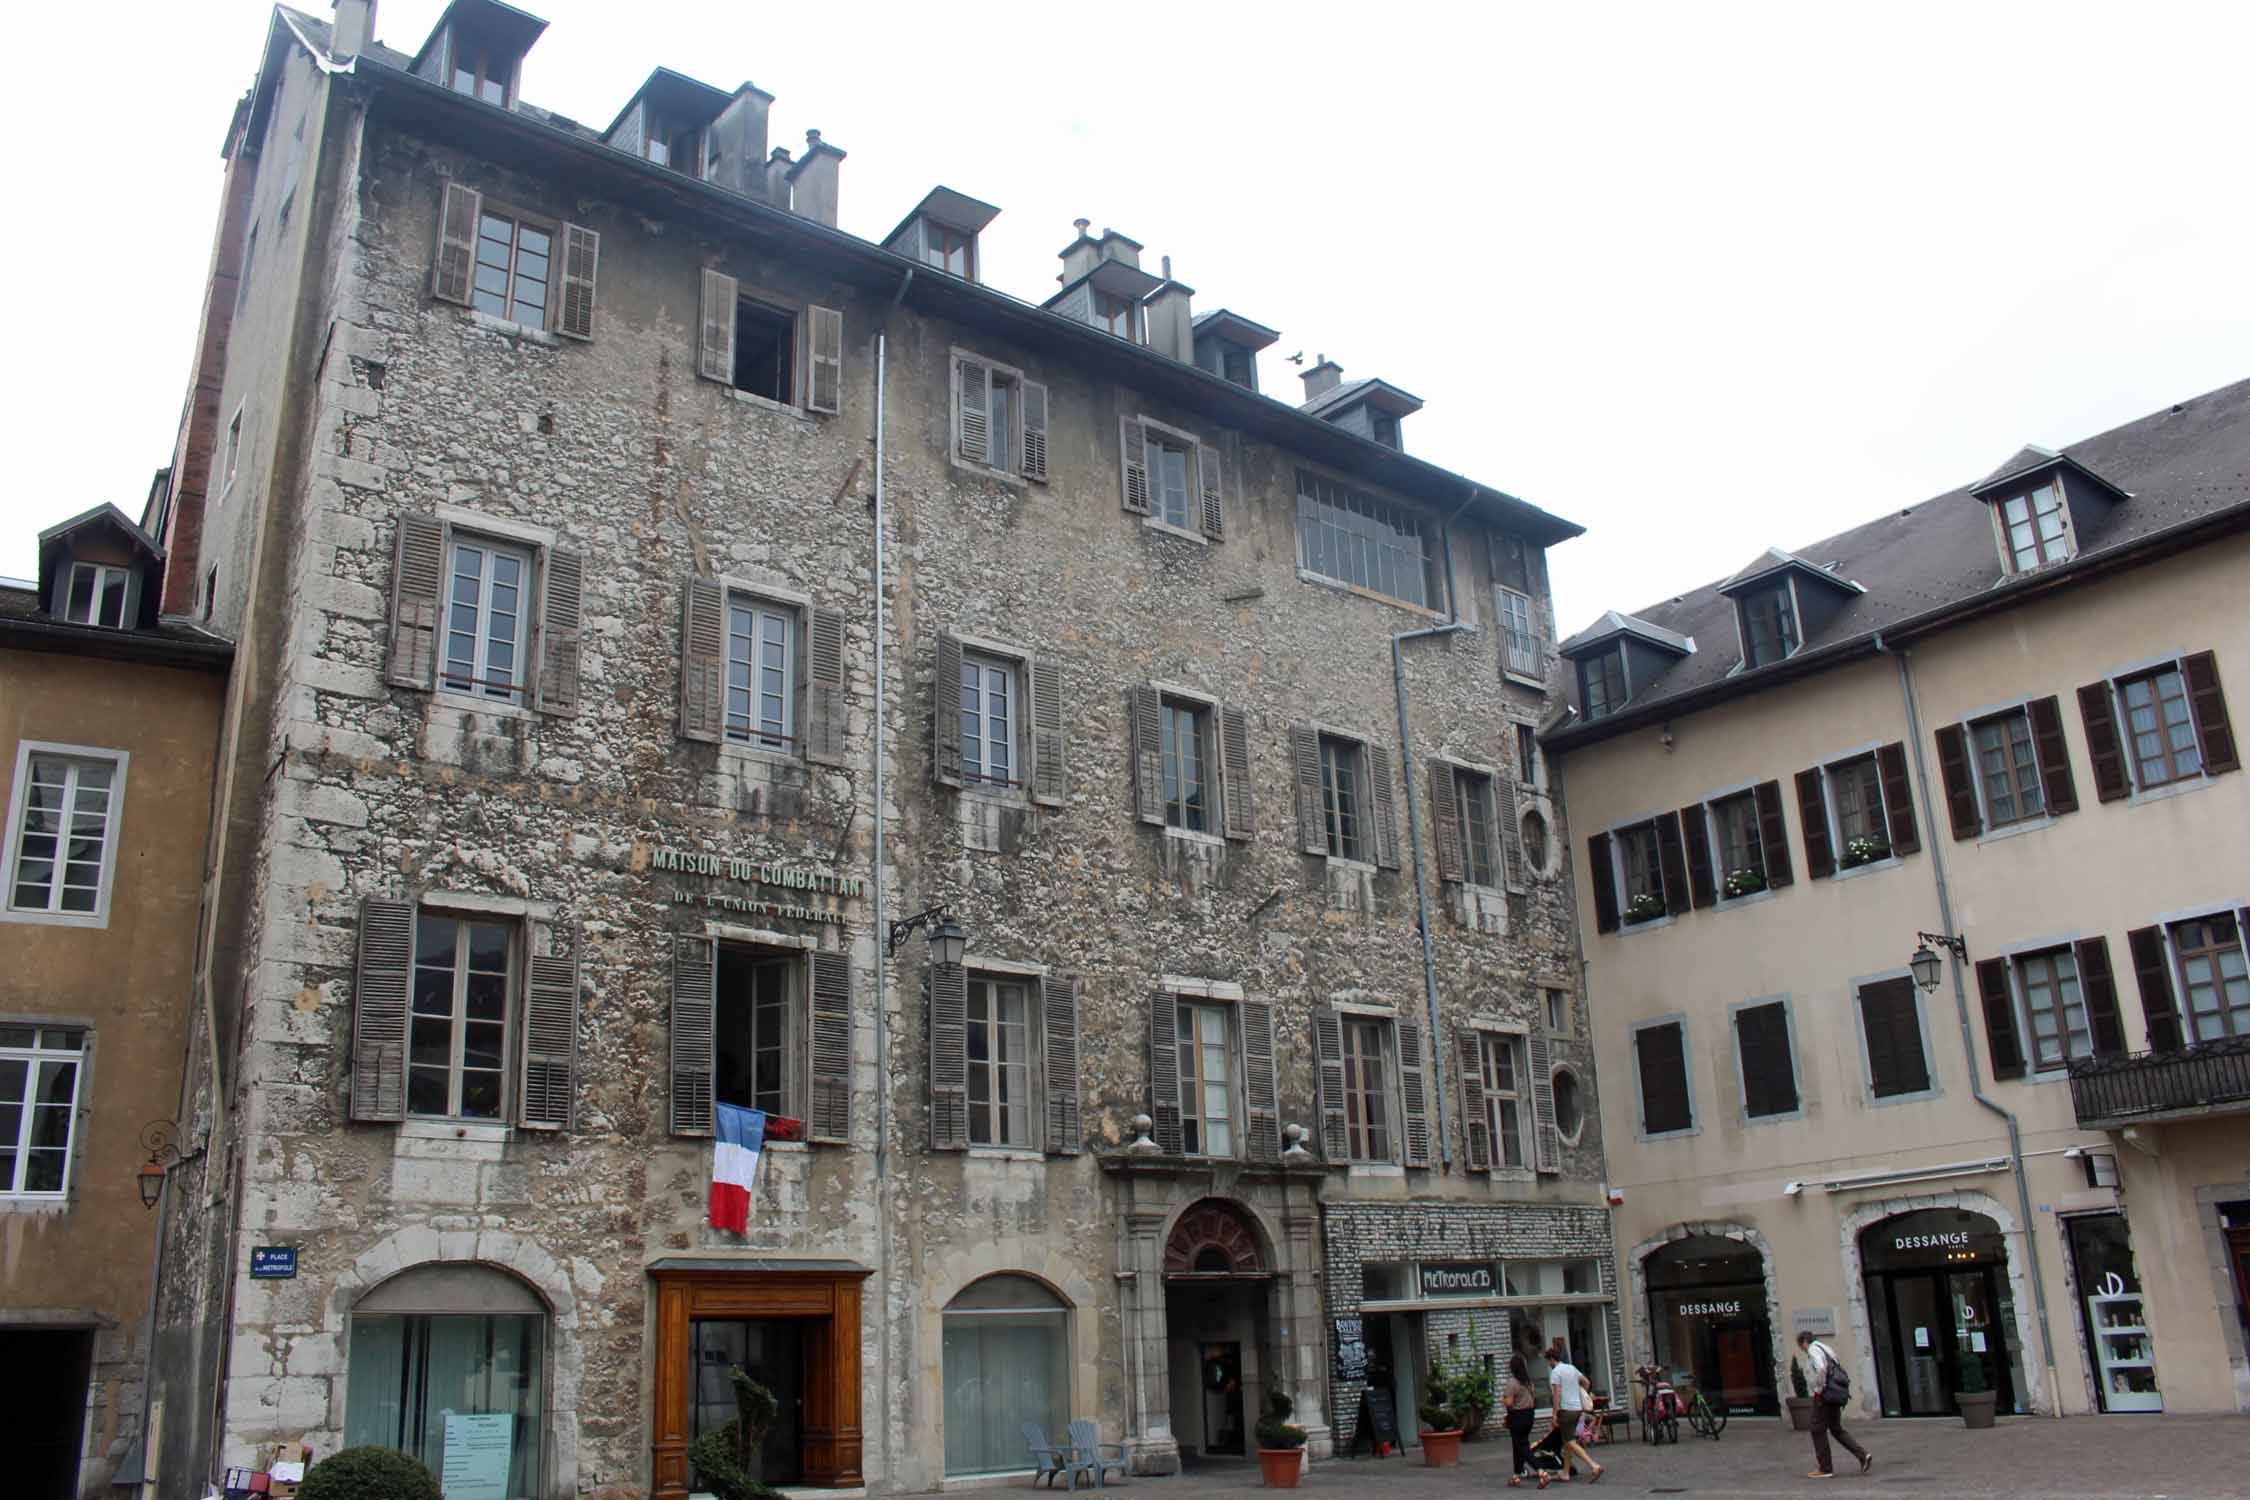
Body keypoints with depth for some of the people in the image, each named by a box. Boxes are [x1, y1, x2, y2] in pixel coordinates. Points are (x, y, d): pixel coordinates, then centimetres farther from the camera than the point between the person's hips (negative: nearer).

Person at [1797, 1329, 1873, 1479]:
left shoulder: (1813, 1350, -9)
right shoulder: (1826, 1349, 19)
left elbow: (1821, 1369, -27)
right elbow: (1841, 1372, 24)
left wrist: (1818, 1389, -16)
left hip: (1824, 1394, -9)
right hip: (1836, 1395, 9)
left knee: (1818, 1430, 2)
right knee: (1837, 1429, 16)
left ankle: (1825, 1469, 5)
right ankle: (1863, 1455, 2)